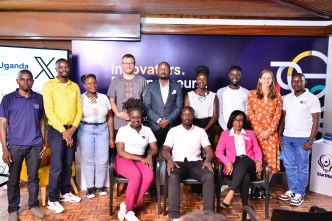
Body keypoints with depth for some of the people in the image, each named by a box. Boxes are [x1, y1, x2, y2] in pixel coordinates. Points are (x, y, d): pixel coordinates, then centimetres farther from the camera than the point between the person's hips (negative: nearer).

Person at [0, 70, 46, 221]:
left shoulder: (39, 98, 5)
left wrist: (44, 143, 6)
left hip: (35, 145, 2)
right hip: (15, 146, -1)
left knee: (33, 177, 11)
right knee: (13, 180, 9)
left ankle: (34, 205, 27)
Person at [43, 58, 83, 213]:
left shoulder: (75, 87, 9)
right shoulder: (49, 85, -6)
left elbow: (79, 109, 7)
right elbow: (49, 111, -12)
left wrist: (73, 128, -7)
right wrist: (63, 131, -15)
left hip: (71, 130, 5)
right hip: (56, 131, -5)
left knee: (68, 165, 13)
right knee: (56, 167, -4)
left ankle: (65, 193, 28)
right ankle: (52, 200, 8)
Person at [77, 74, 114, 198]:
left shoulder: (104, 98, 4)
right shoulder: (80, 99, -3)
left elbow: (110, 118, 6)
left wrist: (111, 138, 5)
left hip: (102, 130, 2)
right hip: (85, 130, -2)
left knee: (102, 160, 3)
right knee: (88, 160, 6)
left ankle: (100, 185, 21)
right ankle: (90, 186, 21)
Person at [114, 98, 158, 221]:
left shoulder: (147, 130, 11)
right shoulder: (123, 130, 1)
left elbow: (155, 149, 8)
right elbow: (120, 152, -8)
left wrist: (149, 156, -16)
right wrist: (140, 158, -16)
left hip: (140, 160, 3)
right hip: (123, 160, -3)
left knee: (149, 175, -31)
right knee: (136, 175, -36)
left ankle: (127, 206, -22)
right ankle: (128, 210, -20)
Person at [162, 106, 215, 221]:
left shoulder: (200, 131, 14)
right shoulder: (173, 131, 11)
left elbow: (209, 150, 8)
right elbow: (165, 149, 3)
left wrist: (207, 160, -14)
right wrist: (169, 160, -19)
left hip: (196, 162, 2)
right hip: (178, 162, -1)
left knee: (209, 176, -30)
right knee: (173, 177, -35)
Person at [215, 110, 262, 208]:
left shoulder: (250, 133, 23)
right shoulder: (225, 134, 17)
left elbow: (257, 150, 17)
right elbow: (218, 151, 6)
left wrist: (258, 161, -6)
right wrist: (227, 162, -12)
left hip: (248, 164, 1)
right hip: (234, 165, -1)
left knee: (243, 161, -38)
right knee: (245, 176, -37)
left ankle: (231, 193, -47)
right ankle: (246, 206, -38)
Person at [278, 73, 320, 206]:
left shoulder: (312, 99, -6)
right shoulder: (287, 98, 9)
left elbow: (316, 121, -7)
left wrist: (310, 141, -12)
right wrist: (279, 135, 7)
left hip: (302, 139, -5)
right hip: (287, 137, 5)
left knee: (302, 168, 5)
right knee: (289, 166, 12)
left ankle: (300, 194, 16)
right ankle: (292, 190, 25)